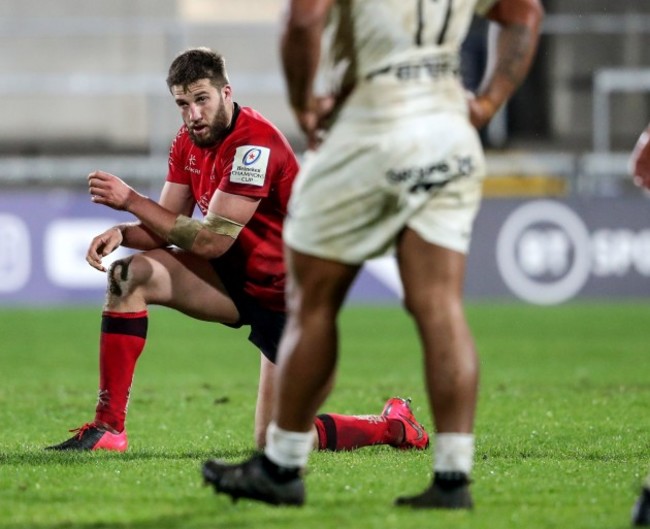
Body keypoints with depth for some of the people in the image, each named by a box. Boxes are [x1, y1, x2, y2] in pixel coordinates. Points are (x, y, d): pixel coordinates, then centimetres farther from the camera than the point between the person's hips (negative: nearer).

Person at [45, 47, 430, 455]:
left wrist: (131, 200, -29)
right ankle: (108, 428, -13)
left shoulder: (254, 144, -26)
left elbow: (212, 241, -28)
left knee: (274, 442, -9)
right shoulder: (189, 143, 0)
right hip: (234, 277, 8)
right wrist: (122, 233, -21)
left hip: (281, 295, -8)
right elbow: (166, 228, 1)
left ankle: (395, 426, 17)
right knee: (130, 274, -15)